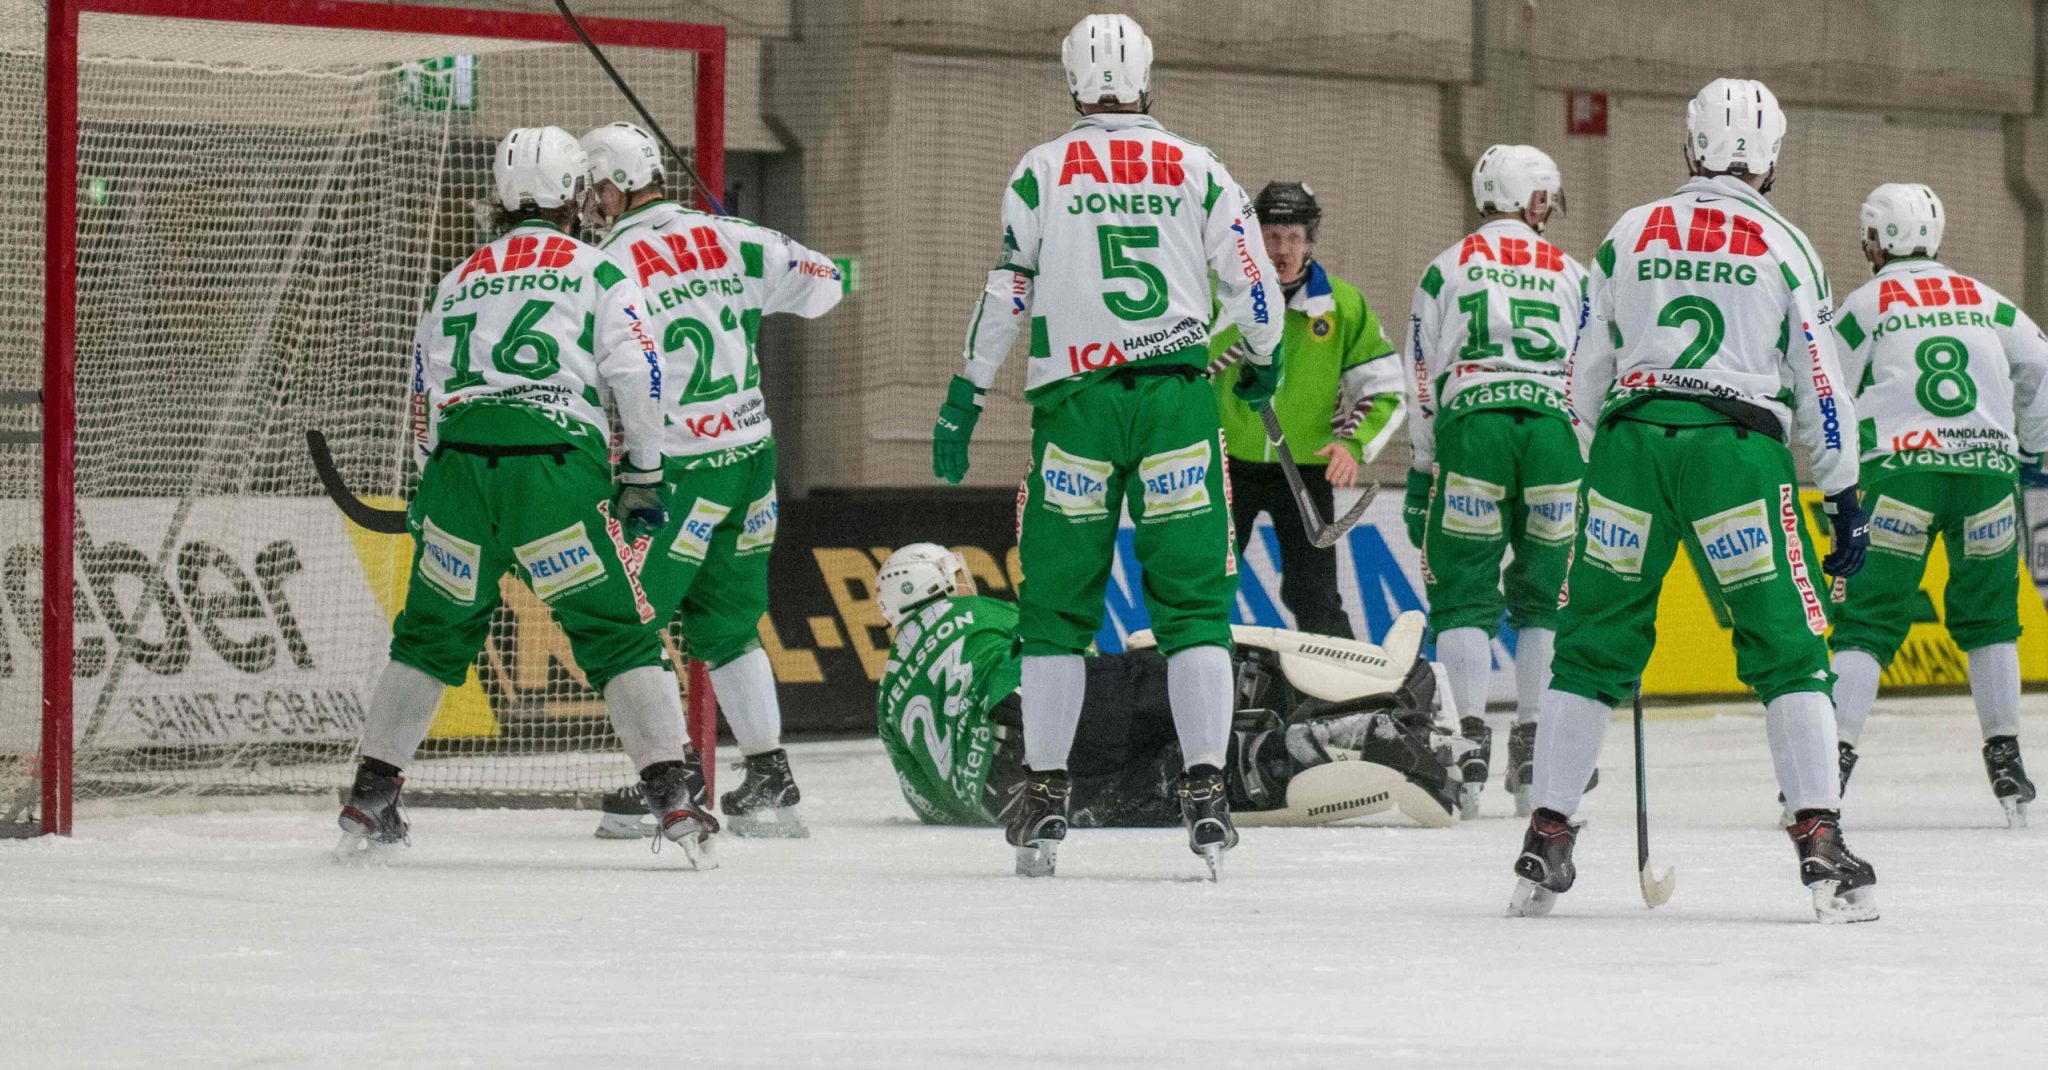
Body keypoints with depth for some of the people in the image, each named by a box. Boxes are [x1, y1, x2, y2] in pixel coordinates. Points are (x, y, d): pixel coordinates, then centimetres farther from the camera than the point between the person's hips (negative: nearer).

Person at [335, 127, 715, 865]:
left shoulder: (459, 281, 25)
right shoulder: (597, 271, 11)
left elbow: (424, 403, 26)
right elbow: (636, 376, 0)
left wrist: (432, 492, 35)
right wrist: (641, 477, 8)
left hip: (459, 467, 3)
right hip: (556, 467, -3)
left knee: (432, 633, 17)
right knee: (619, 633, 2)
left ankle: (372, 795, 17)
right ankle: (670, 793, -7)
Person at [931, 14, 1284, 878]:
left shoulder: (1041, 172, 2)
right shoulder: (1197, 169, 4)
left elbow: (1006, 292, -1)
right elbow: (1252, 280, 5)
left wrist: (964, 401, 6)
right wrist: (1263, 364, 24)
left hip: (1075, 403, 0)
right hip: (1176, 399, 0)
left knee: (1057, 602, 8)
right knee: (1194, 600, 3)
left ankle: (1045, 792, 7)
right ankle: (1205, 788, -6)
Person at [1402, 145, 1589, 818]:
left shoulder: (1446, 269, 14)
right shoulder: (1572, 275, 16)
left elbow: (1423, 381, 11)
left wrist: (1420, 474, 17)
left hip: (1472, 429, -1)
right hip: (1557, 432, 1)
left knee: (1464, 589, 3)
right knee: (1546, 591, 12)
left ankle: (1470, 731, -13)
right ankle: (1533, 748, 7)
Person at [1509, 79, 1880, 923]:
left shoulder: (1629, 236, 12)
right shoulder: (1784, 248, 6)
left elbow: (1586, 376, 14)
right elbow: (1819, 383, 5)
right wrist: (1845, 502, 11)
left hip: (1629, 441, 2)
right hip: (1737, 445, -2)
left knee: (1594, 646, 10)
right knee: (1787, 651, 2)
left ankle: (1545, 841, 8)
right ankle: (1820, 844, -8)